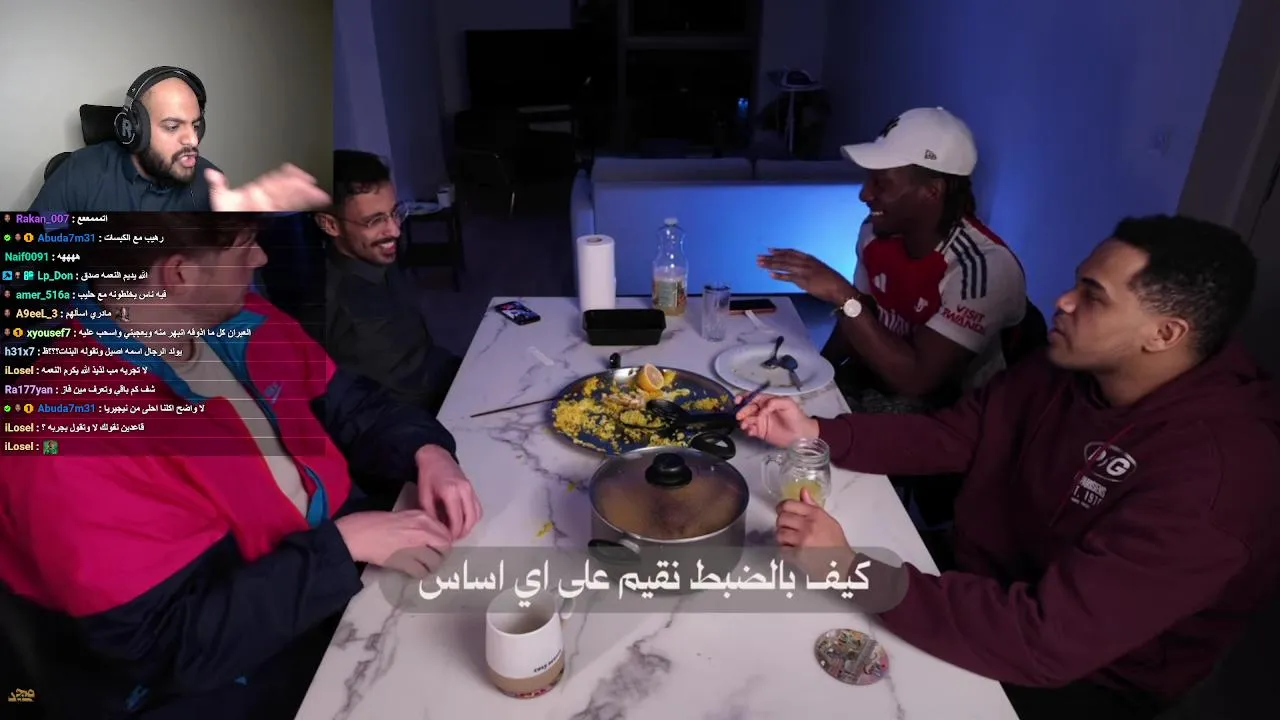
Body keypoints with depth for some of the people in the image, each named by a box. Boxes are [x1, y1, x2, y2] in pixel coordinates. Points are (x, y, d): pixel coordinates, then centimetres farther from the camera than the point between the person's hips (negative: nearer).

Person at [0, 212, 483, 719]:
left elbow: (345, 402, 6)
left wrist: (426, 453, -11)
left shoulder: (232, 320, -4)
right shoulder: (71, 433, -27)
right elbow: (173, 642, -25)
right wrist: (343, 544, -26)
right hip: (241, 674, -6)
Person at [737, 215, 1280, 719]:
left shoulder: (1212, 475, -33)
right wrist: (816, 433, -16)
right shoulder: (1073, 365, -10)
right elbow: (950, 435, -2)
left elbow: (1044, 642, -37)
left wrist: (852, 572, -40)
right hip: (987, 584, 6)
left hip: (1084, 675, -5)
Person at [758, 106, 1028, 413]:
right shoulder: (877, 232, -8)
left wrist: (842, 296, -35)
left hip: (950, 409, -6)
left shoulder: (985, 266, -26)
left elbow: (917, 379, -30)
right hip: (883, 374, 6)